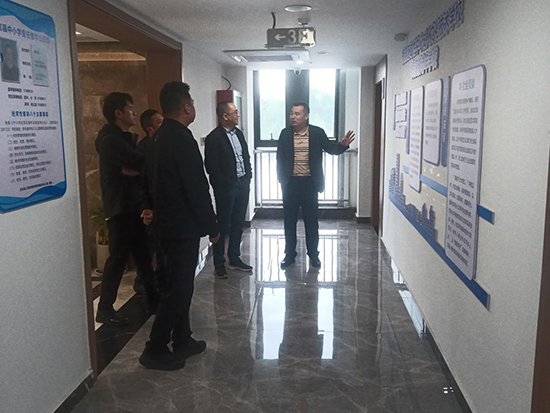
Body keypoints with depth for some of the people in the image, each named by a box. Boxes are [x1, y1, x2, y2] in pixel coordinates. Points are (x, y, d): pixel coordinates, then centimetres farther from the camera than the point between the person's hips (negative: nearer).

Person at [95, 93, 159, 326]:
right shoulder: (111, 140, -17)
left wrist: (132, 169, -16)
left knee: (142, 253, 15)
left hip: (132, 205, 10)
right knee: (118, 257, -2)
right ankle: (105, 309, 9)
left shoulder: (123, 137, 15)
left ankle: (154, 298, 27)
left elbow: (136, 165, 6)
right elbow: (141, 163, -24)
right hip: (120, 208, -10)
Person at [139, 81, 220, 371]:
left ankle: (182, 340, 29)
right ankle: (155, 350, 8)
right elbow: (197, 188, -21)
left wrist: (150, 207, 15)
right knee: (178, 289, 0)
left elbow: (148, 178, 20)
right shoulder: (182, 139, -20)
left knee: (178, 285, 17)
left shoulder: (158, 137, 10)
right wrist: (212, 227, -13)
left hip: (164, 224, 10)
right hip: (182, 227, -10)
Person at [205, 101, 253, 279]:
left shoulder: (238, 133, 11)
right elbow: (211, 166, -14)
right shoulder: (214, 138, -12)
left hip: (243, 185, 7)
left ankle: (234, 258, 27)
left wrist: (248, 176, 8)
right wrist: (226, 183, -13)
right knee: (223, 225, 2)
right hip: (226, 188, -7)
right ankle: (219, 264, 12)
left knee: (238, 224, 14)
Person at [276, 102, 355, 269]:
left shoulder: (317, 133, -2)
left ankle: (313, 254, 21)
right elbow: (280, 158, 4)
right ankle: (290, 254, 20)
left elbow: (331, 149, 2)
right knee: (290, 220, 8)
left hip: (310, 183, -1)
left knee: (312, 220, 7)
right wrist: (282, 179, -1)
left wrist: (343, 144, -19)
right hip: (291, 183, 1)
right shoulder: (285, 133, 1)